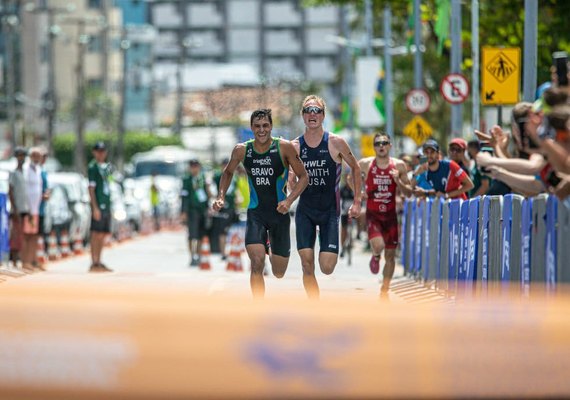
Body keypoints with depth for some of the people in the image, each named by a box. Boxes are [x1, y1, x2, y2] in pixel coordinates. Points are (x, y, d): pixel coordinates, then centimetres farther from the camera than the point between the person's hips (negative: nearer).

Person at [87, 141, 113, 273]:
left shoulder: (107, 166, 17)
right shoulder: (92, 167, -7)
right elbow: (91, 188, -12)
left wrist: (109, 207, 18)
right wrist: (95, 207, -18)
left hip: (106, 205, 8)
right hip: (98, 205, -8)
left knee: (103, 235, 10)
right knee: (96, 234, -8)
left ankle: (99, 263, 15)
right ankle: (94, 263, -7)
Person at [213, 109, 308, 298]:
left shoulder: (284, 147, -11)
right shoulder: (241, 150, -4)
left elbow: (303, 177, -4)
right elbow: (228, 172, 16)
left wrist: (289, 200, -17)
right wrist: (221, 197, 1)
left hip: (279, 213, 0)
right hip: (255, 213, 0)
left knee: (279, 273, 10)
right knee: (257, 263, -21)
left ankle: (275, 255, 48)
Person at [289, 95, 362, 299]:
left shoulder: (336, 143, -6)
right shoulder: (294, 146, -1)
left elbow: (355, 168, 7)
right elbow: (289, 179, 10)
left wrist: (357, 202, 4)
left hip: (330, 210, -1)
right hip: (305, 210, 1)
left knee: (327, 267, -9)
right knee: (307, 264, -9)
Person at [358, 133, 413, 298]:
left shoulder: (399, 166, -3)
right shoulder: (365, 164, -5)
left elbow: (409, 193, 0)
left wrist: (398, 181, -18)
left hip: (390, 214, 2)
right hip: (373, 214, -2)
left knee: (390, 254, 6)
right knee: (378, 245, -27)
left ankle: (384, 290, 21)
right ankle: (375, 257, 11)